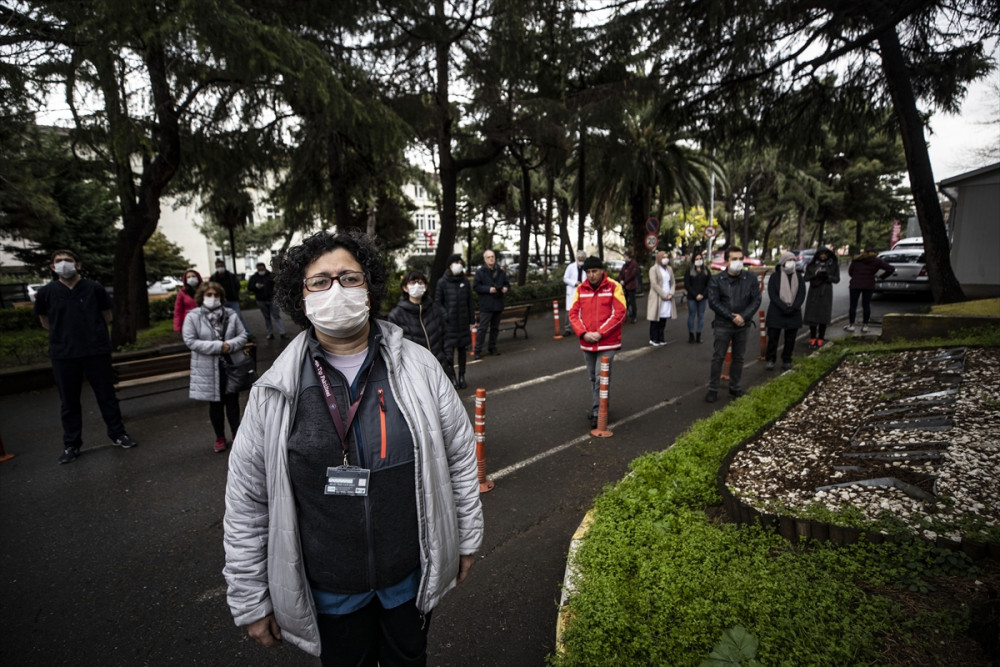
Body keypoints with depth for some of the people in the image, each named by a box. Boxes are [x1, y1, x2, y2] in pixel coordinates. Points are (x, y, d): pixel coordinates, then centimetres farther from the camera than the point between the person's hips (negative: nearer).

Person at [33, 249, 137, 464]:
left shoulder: (94, 288, -4)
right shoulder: (46, 292, -1)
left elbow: (107, 316, 8)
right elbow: (45, 322, 14)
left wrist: (93, 334, 8)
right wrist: (64, 335, 8)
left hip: (97, 351, -1)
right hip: (63, 355, 1)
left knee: (106, 396, 9)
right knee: (68, 401, 10)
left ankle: (117, 434, 23)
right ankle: (71, 445, 22)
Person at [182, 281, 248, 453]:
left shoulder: (231, 315, 0)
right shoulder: (192, 317, -5)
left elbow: (243, 335, 1)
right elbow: (190, 341, -12)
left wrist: (230, 345, -20)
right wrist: (218, 346, -20)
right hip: (208, 369, -1)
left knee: (232, 402, 10)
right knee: (215, 404, 12)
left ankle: (236, 435, 26)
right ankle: (220, 438, 28)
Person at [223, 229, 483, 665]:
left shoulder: (418, 367, -11)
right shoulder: (275, 393, -12)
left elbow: (460, 454, -2)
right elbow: (246, 505, -5)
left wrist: (467, 538, 4)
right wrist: (251, 601, 0)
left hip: (413, 574, 1)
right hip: (329, 588, 0)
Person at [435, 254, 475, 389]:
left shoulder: (465, 281, 5)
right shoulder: (442, 283, -5)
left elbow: (470, 302, 9)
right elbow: (438, 302, -1)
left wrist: (472, 320, 8)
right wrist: (444, 315, -10)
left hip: (463, 322, 4)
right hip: (449, 323, -3)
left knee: (462, 348, 10)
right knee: (449, 349, -6)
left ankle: (462, 376, 22)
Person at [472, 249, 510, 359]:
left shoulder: (501, 272, 11)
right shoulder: (480, 272, -4)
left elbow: (507, 284, 21)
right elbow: (475, 286, -9)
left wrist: (506, 288, -3)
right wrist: (488, 289, -19)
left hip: (498, 304, 5)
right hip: (486, 305, -5)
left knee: (495, 328, 14)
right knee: (483, 328, -6)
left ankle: (492, 347, 27)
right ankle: (477, 350, -1)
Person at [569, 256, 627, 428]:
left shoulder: (614, 287, -7)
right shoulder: (581, 289, 4)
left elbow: (619, 314, -12)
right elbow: (573, 314, 2)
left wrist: (600, 333, -17)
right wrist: (584, 333, -12)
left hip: (607, 343, -4)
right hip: (587, 343, 5)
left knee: (601, 378, -7)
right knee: (593, 378, 15)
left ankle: (598, 414, 2)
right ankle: (597, 409, 29)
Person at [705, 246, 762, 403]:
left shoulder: (750, 279, 0)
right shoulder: (716, 280, -6)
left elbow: (756, 300, -2)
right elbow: (713, 302, -12)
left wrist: (743, 316, -15)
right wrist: (732, 317, -17)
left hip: (743, 325, 3)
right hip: (723, 325, -3)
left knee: (738, 358, 12)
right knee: (718, 358, 1)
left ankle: (734, 387, 25)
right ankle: (713, 389, 10)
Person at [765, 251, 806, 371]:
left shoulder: (798, 277, 9)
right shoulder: (775, 276, -1)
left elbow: (801, 295, 2)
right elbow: (772, 295, -9)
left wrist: (794, 307, -14)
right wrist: (783, 307, -19)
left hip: (794, 313, 3)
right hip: (776, 313, -3)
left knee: (790, 339, 7)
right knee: (773, 336, -1)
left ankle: (786, 360, 19)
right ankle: (770, 359, 12)